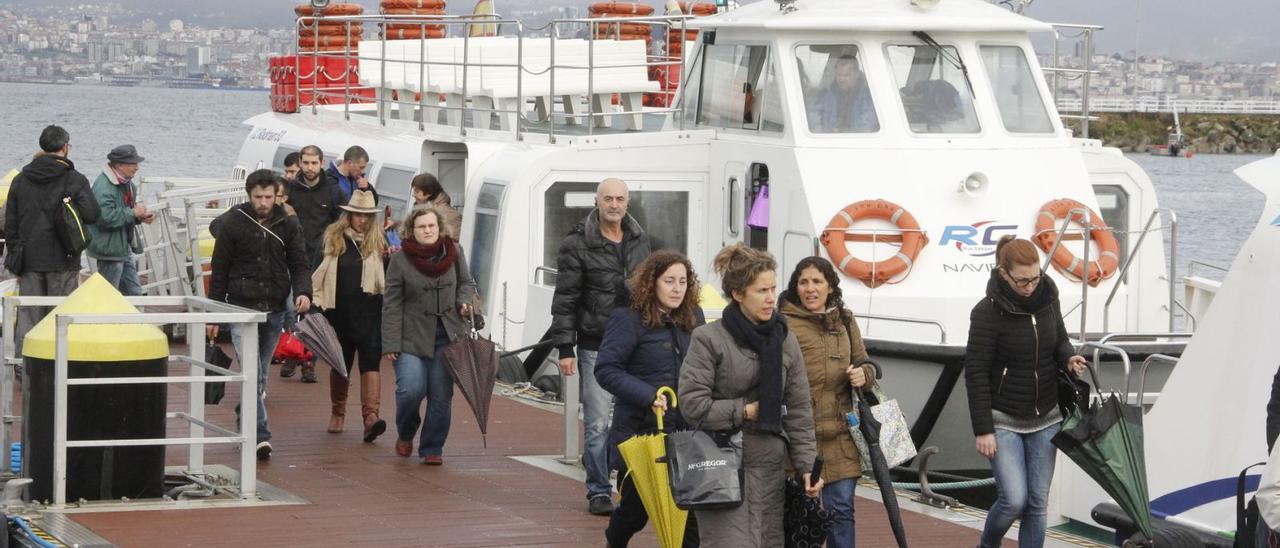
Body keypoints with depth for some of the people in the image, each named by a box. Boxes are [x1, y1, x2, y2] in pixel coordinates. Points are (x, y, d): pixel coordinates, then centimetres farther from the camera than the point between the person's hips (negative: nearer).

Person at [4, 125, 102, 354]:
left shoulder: (20, 180, 7)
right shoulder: (75, 180, -8)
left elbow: (10, 223, 9)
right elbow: (92, 215, -7)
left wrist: (15, 258, 15)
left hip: (29, 261, 4)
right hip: (62, 261, -4)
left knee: (28, 318, 7)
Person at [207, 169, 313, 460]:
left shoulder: (288, 225, 6)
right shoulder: (233, 223, -1)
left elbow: (299, 263, 6)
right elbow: (219, 270, 3)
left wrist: (303, 292, -16)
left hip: (275, 310, 3)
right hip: (242, 307, -3)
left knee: (260, 374, 13)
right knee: (252, 372, -15)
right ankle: (261, 435, -20)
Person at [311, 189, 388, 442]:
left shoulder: (378, 241, 6)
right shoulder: (333, 237, 6)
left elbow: (389, 278, 9)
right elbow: (319, 270, 9)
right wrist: (317, 300, 1)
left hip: (369, 310, -1)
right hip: (339, 310, 1)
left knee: (370, 360, -14)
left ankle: (371, 416, -23)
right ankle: (337, 413, 32)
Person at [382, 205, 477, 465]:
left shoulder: (454, 252, 3)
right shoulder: (400, 260, -6)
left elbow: (466, 283, 20)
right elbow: (392, 305, -5)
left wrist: (465, 302, -3)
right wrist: (391, 344, -9)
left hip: (446, 336, 3)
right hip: (412, 336, -3)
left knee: (441, 395, 0)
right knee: (411, 390, -14)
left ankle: (432, 448, 14)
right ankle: (405, 434, 16)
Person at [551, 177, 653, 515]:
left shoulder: (640, 241, 12)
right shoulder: (578, 244, -4)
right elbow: (565, 300, -5)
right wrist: (565, 348, -10)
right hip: (595, 347, -4)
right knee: (597, 424, -2)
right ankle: (599, 491, 5)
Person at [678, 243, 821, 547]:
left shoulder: (784, 340, 9)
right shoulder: (708, 339, -6)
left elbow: (799, 411, 10)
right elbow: (692, 403, -11)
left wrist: (807, 465, 2)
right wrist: (745, 411, -9)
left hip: (769, 469, 6)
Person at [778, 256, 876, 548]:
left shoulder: (845, 321, 14)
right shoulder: (783, 325, -3)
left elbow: (863, 362, 21)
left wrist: (864, 374, -2)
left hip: (840, 437, 4)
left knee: (842, 509, 3)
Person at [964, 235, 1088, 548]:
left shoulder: (1047, 298, -1)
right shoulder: (988, 312, -16)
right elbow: (976, 373, -13)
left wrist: (1068, 358, -8)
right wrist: (983, 430, -14)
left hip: (1044, 419, 5)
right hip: (1003, 420, -5)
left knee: (1038, 503, 5)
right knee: (1014, 500, -11)